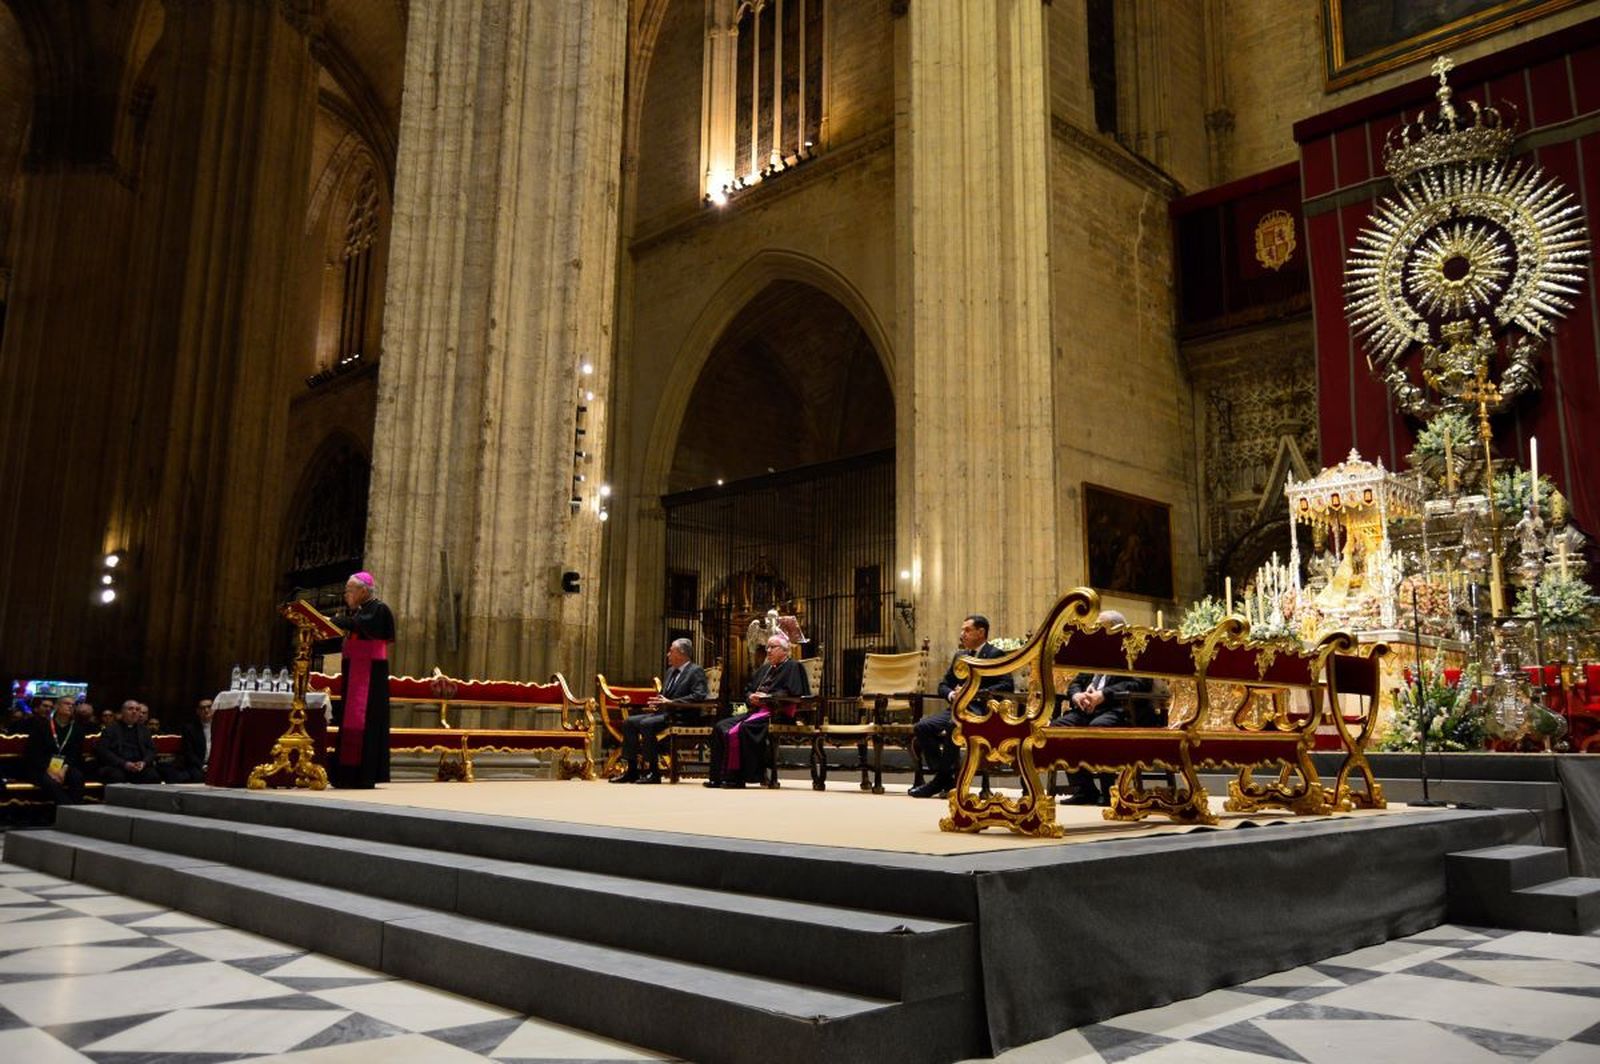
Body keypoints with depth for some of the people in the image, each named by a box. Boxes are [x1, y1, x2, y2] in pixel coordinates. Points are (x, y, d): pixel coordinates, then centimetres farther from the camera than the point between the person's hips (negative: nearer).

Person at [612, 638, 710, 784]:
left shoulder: (696, 671, -7)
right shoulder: (671, 671, 21)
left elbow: (699, 696, -21)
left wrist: (670, 702, -23)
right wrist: (658, 702, 5)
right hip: (663, 712, 9)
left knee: (646, 724, -29)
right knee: (629, 722, -3)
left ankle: (653, 772, -23)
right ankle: (632, 770, -3)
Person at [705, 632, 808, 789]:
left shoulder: (792, 667, 2)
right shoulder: (764, 668, 27)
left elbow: (791, 693, -13)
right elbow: (747, 690, 23)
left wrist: (766, 697, -16)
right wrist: (751, 697, 0)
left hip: (775, 711, -9)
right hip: (756, 710, 9)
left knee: (741, 729, -32)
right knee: (721, 727, -10)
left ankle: (737, 777, -25)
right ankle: (718, 776, -14)